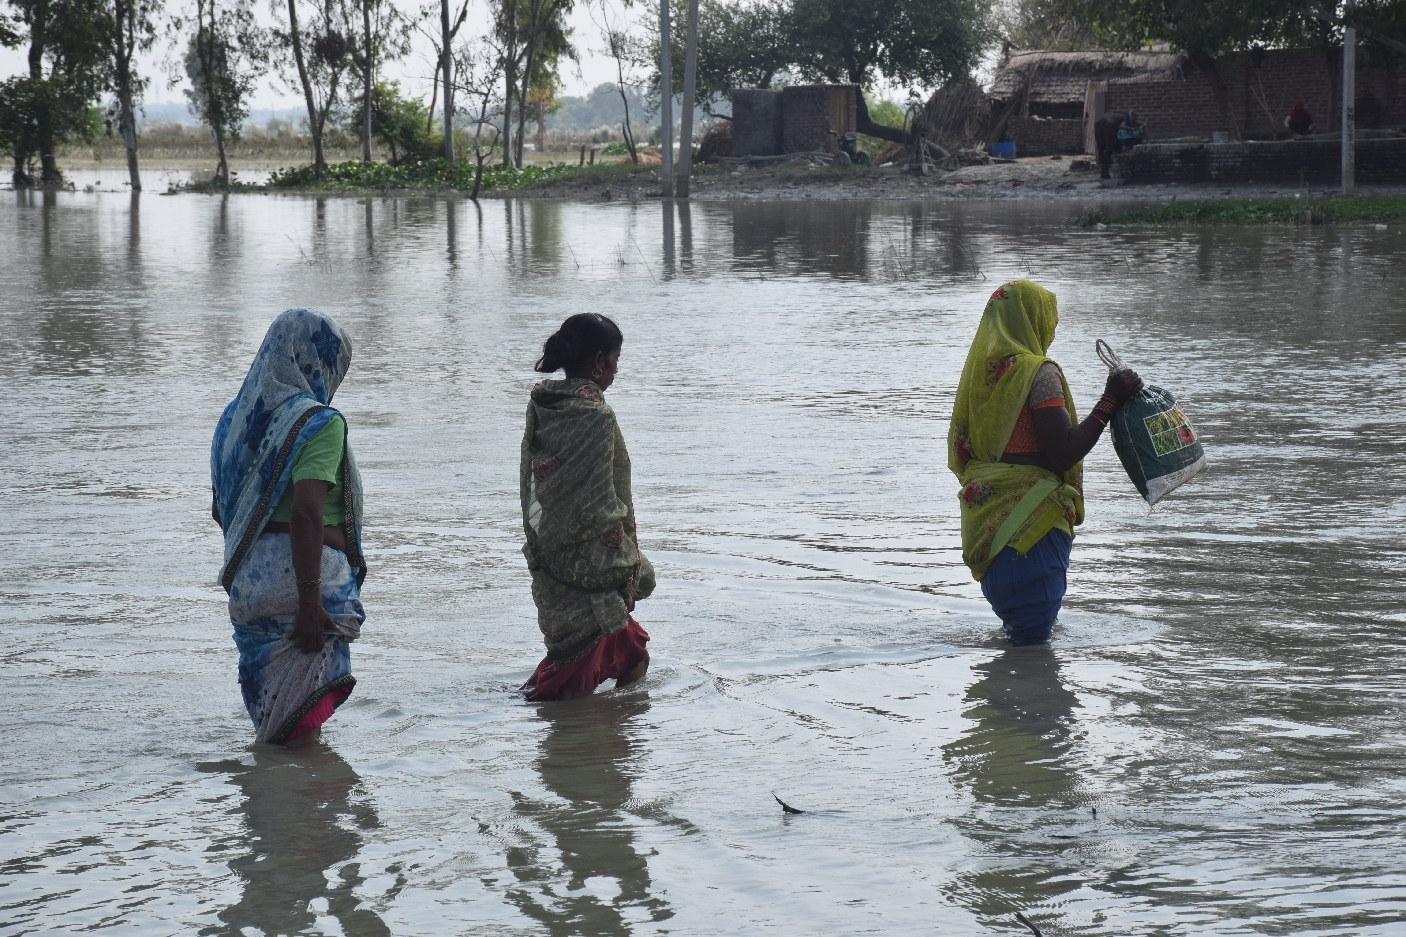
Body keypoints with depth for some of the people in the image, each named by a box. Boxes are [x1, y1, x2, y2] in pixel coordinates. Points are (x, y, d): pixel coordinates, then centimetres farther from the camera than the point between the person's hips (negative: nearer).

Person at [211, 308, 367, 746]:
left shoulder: (237, 416, 14)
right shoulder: (319, 423, -10)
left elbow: (221, 510, 22)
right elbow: (306, 513, -22)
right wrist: (310, 601, -24)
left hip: (248, 579, 8)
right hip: (301, 578, -8)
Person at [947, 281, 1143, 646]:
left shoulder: (979, 370, 11)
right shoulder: (1038, 372, -13)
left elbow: (959, 454, 15)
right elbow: (1064, 453, -19)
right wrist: (1109, 402, -14)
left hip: (985, 517, 8)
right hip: (1031, 517, -8)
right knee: (1034, 636, -4)